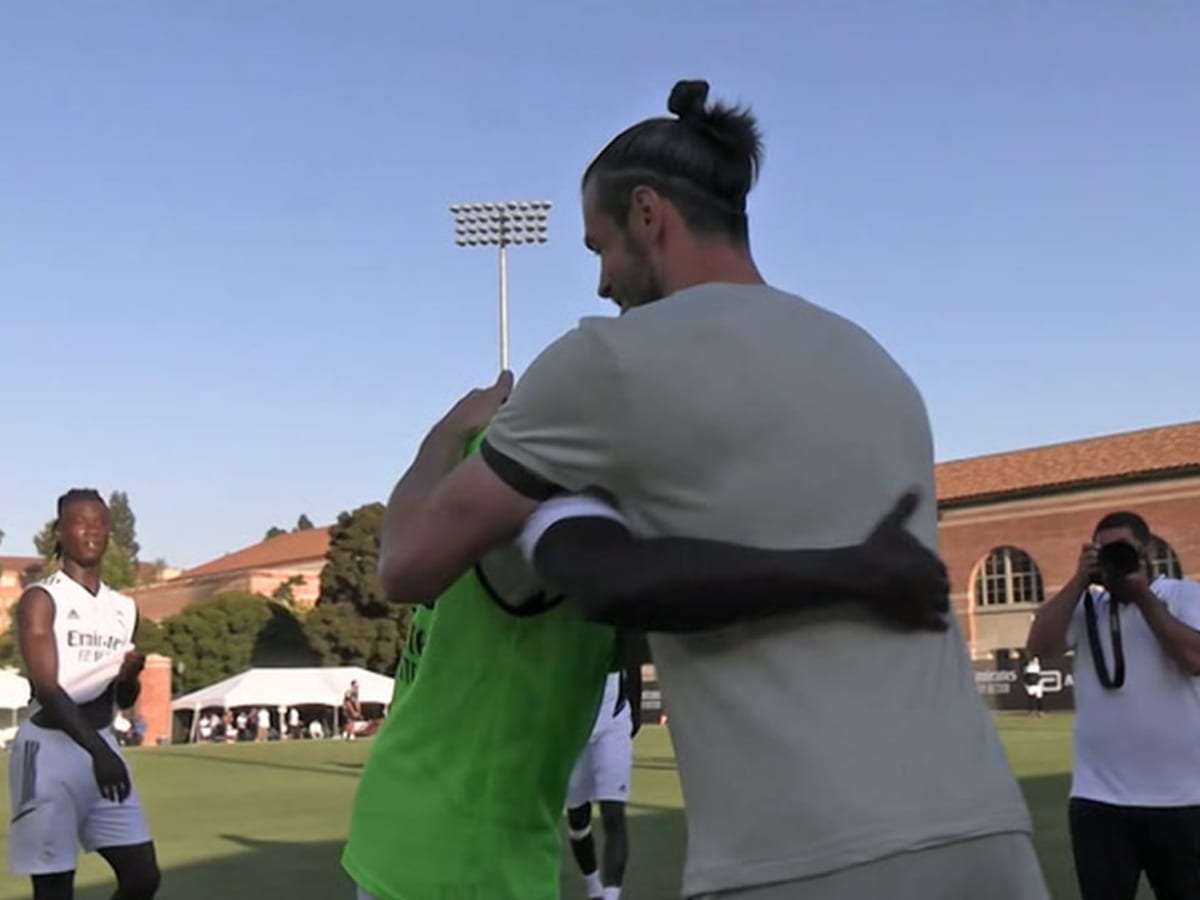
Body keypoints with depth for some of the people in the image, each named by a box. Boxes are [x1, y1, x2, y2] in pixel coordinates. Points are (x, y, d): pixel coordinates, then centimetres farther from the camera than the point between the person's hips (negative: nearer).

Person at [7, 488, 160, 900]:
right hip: (49, 750, -6)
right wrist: (98, 750, -33)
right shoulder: (41, 600, -9)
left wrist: (130, 675, -6)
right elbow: (47, 688, -21)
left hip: (102, 744, 6)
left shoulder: (123, 607, 10)